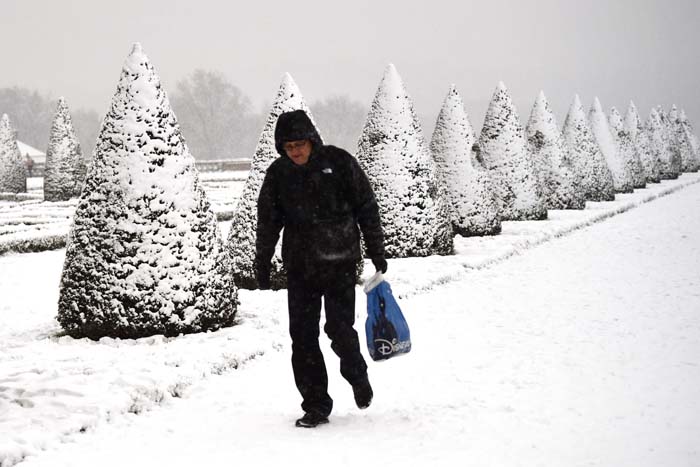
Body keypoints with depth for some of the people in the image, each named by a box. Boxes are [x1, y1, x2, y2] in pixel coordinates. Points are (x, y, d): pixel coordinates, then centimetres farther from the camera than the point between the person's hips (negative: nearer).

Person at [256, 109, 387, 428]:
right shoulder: (277, 174, 4)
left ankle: (357, 376, 23)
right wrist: (262, 264, 9)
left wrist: (377, 252, 3)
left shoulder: (339, 162, -4)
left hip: (340, 262, -3)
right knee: (303, 335, 0)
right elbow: (268, 222, 11)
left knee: (339, 328, -9)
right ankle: (315, 406, 10)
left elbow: (367, 208, 2)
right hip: (299, 267, 3)